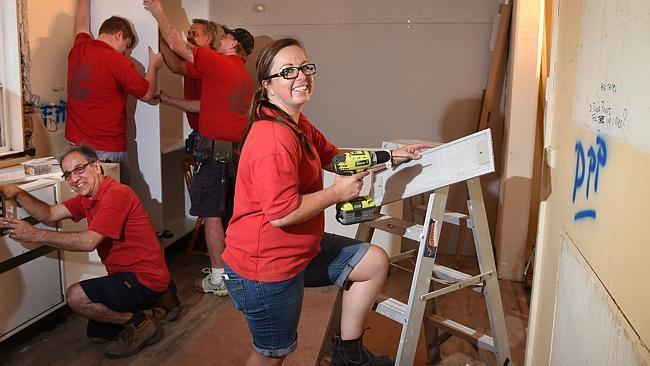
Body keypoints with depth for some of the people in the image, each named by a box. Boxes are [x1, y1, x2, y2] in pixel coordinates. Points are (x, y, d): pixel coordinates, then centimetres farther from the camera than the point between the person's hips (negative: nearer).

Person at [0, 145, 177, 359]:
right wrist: (18, 194, -10)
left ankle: (140, 324, -5)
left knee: (75, 296, -18)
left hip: (146, 279, -10)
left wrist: (35, 235, -24)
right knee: (96, 334, 19)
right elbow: (50, 214, 5)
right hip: (128, 277, 11)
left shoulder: (116, 194, -22)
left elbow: (88, 242, -27)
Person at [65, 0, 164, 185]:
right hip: (107, 150, -7)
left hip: (75, 144, 7)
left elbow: (81, 25, 29)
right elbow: (148, 94, 0)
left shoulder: (78, 50, 6)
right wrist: (154, 65, 16)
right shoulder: (119, 62, -13)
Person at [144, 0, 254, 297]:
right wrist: (167, 100, 25)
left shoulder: (218, 63, -7)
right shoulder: (246, 79, 18)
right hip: (238, 152, 8)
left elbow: (177, 45, -4)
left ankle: (218, 280, 3)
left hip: (215, 150, -8)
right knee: (230, 214, 16)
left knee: (211, 215, -2)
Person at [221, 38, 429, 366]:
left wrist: (389, 155, 8)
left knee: (375, 262, 12)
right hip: (266, 268, -10)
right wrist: (338, 192, -18)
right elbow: (282, 214, -31)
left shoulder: (298, 124, 6)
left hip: (300, 250, 10)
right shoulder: (274, 137, -28)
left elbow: (333, 156, 18)